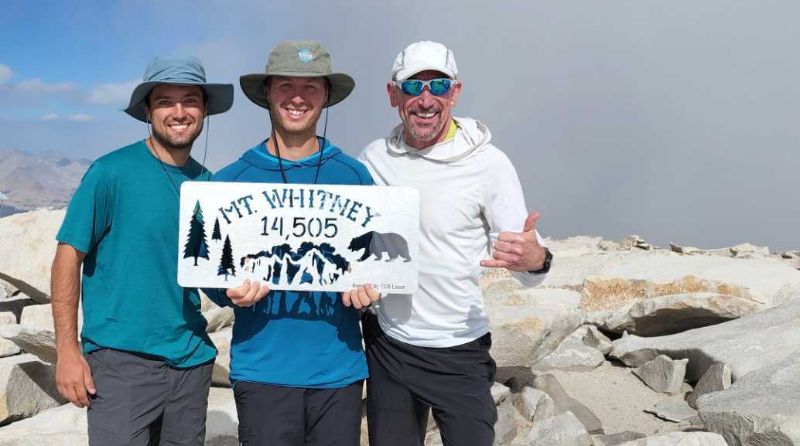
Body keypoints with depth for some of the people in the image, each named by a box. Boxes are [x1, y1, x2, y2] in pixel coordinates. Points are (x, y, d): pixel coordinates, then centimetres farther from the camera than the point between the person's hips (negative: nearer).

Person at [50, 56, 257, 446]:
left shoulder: (207, 183, 5)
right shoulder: (111, 172, -10)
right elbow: (68, 258, -8)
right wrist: (68, 350, -12)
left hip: (192, 359, 5)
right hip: (121, 359, -5)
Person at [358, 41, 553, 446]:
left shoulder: (489, 164, -12)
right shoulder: (373, 158, -1)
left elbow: (529, 265, -13)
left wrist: (533, 259, -35)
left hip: (461, 353, -3)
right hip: (387, 346, 4)